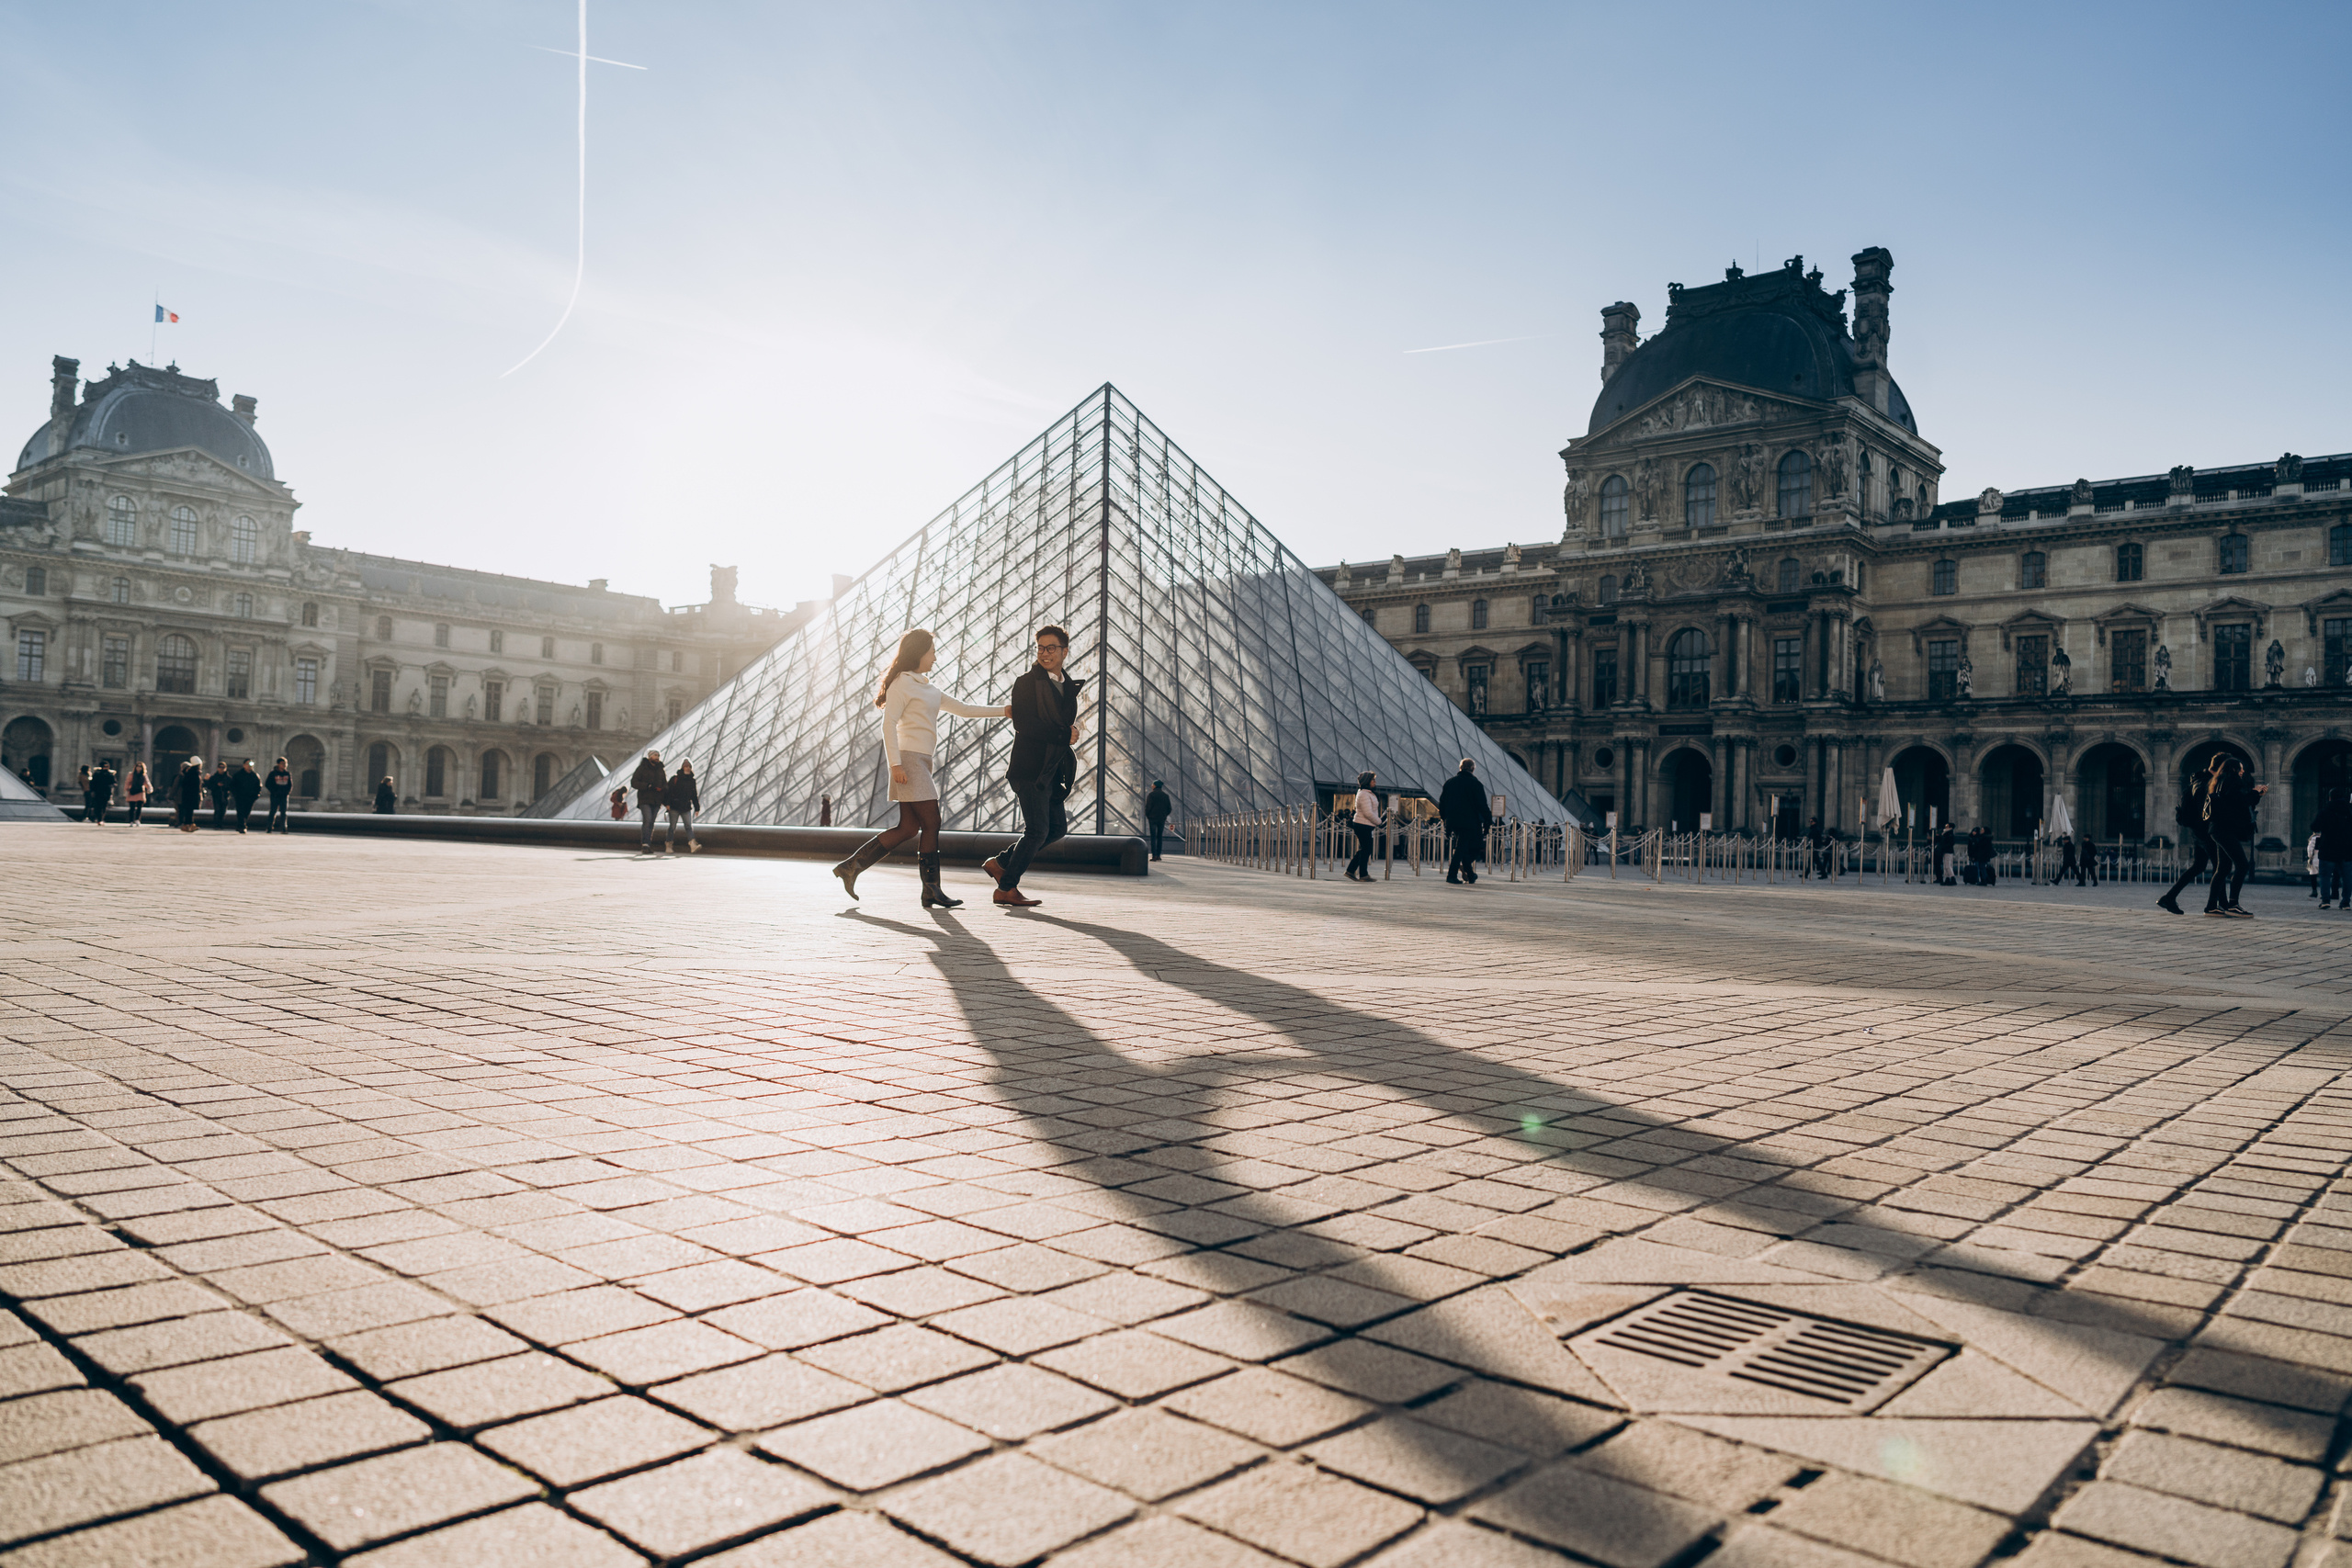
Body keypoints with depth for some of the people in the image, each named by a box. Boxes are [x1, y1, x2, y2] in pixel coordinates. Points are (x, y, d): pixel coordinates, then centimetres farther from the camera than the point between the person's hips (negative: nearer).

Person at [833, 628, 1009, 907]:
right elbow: (888, 724, -13)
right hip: (909, 759, -9)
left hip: (921, 762, 9)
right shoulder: (902, 683, -6)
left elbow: (962, 709, 23)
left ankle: (851, 866, 8)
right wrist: (895, 764, -20)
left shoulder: (927, 687, 21)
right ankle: (931, 890, -3)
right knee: (931, 823, -8)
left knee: (909, 827, 5)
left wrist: (1004, 711, 19)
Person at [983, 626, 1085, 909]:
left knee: (1057, 827, 10)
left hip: (1052, 772, 8)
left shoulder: (1069, 687, 16)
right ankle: (1007, 888, 6)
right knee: (1037, 830, -8)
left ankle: (1000, 863, 21)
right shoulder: (1026, 683, -6)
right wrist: (1065, 735, -16)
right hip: (1030, 768, -8)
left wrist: (1076, 730, -6)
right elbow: (1023, 724, -18)